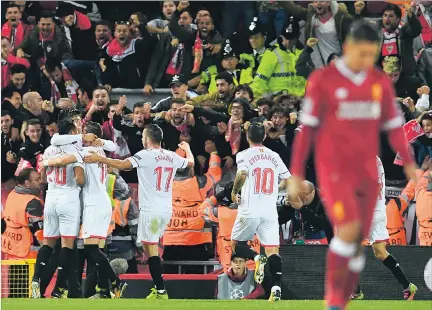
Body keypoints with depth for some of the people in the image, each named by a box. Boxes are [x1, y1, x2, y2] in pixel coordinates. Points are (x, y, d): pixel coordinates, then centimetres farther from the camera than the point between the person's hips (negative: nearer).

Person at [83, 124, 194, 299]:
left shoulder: (145, 155, -10)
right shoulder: (172, 157, 9)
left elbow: (122, 165, -22)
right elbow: (191, 162, 29)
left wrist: (99, 158, -14)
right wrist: (187, 149, 50)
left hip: (151, 210, -7)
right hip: (166, 210, 7)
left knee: (152, 250, -5)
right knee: (150, 247, 19)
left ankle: (161, 291, -9)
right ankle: (158, 287, 18)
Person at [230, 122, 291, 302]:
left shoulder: (244, 155, -3)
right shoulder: (274, 156, 10)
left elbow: (242, 174, -21)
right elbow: (287, 180, 14)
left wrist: (234, 191, -5)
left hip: (249, 210, -3)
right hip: (270, 211, 3)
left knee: (236, 245, 15)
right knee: (272, 250, -1)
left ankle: (257, 258, -15)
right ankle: (276, 287, -18)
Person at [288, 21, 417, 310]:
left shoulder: (381, 82, 4)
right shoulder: (322, 80, -7)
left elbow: (393, 126, 10)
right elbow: (307, 128, -3)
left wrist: (409, 163, 0)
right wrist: (296, 174, -3)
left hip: (367, 172, 4)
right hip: (334, 169, -4)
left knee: (358, 243, 3)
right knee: (349, 229, -22)